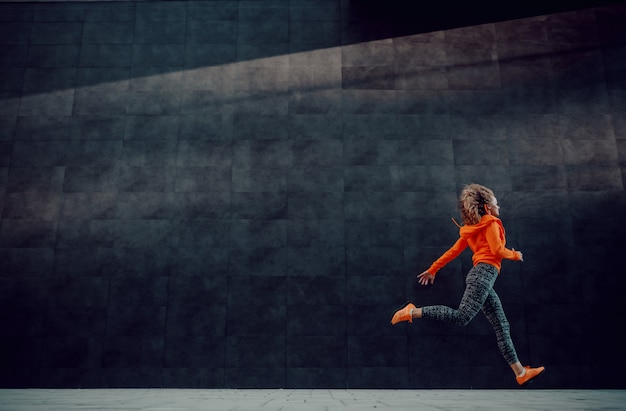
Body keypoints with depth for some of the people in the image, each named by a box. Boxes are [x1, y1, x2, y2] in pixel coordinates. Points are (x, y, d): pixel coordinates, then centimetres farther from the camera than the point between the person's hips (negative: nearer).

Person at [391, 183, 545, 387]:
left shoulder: (473, 228, 24)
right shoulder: (491, 223, 2)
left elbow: (453, 250, 20)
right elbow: (498, 250, -10)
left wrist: (433, 269, 21)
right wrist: (515, 255, 9)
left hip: (480, 274, 9)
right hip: (485, 272, -9)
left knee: (502, 326, 6)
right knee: (461, 317, -21)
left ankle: (520, 372, 6)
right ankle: (412, 312, -23)